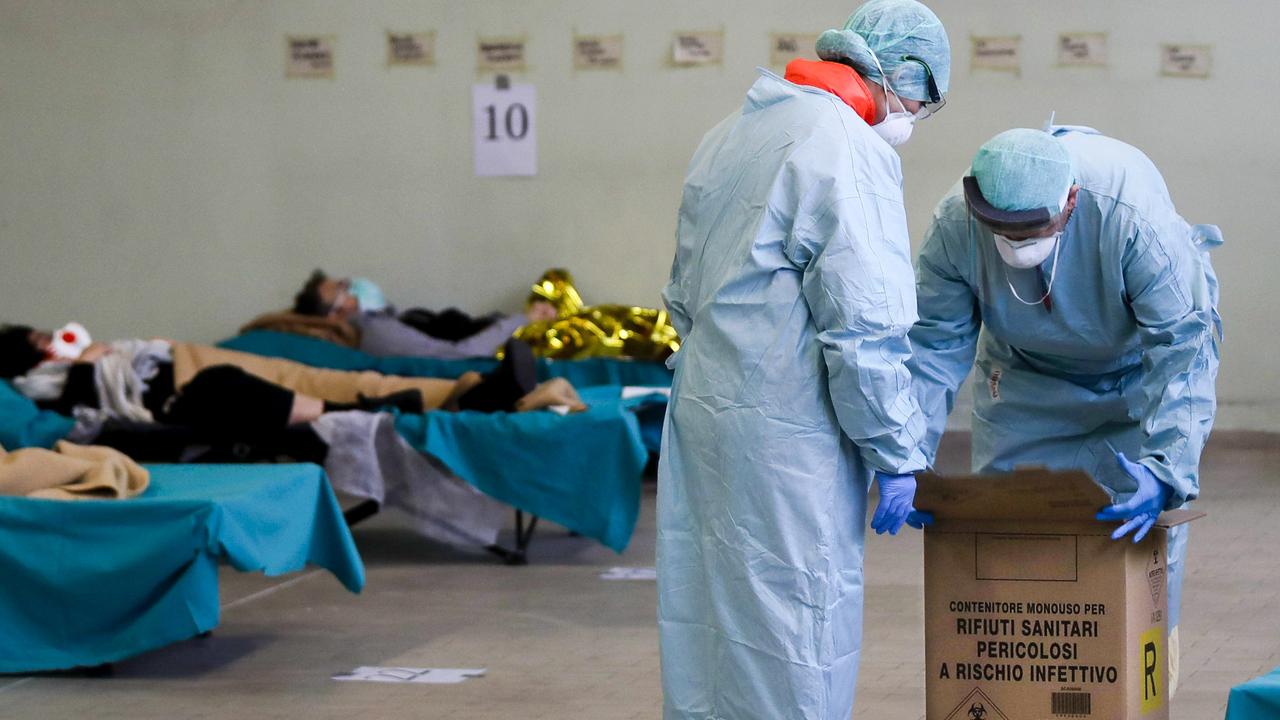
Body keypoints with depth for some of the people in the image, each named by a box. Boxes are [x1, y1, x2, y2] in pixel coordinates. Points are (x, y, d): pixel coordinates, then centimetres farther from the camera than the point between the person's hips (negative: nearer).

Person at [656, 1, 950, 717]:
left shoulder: (730, 135, 15)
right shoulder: (849, 150, -13)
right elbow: (866, 328, -17)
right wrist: (896, 456, -10)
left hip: (701, 410, 9)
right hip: (786, 433, -9)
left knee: (711, 618, 14)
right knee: (796, 635, -2)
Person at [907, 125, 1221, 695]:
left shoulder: (1136, 219, -40)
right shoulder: (954, 226, -30)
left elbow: (1180, 351, -38)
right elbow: (933, 345, -22)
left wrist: (1164, 470, -48)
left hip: (1136, 369, -3)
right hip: (1025, 378, 3)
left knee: (1147, 530, -6)